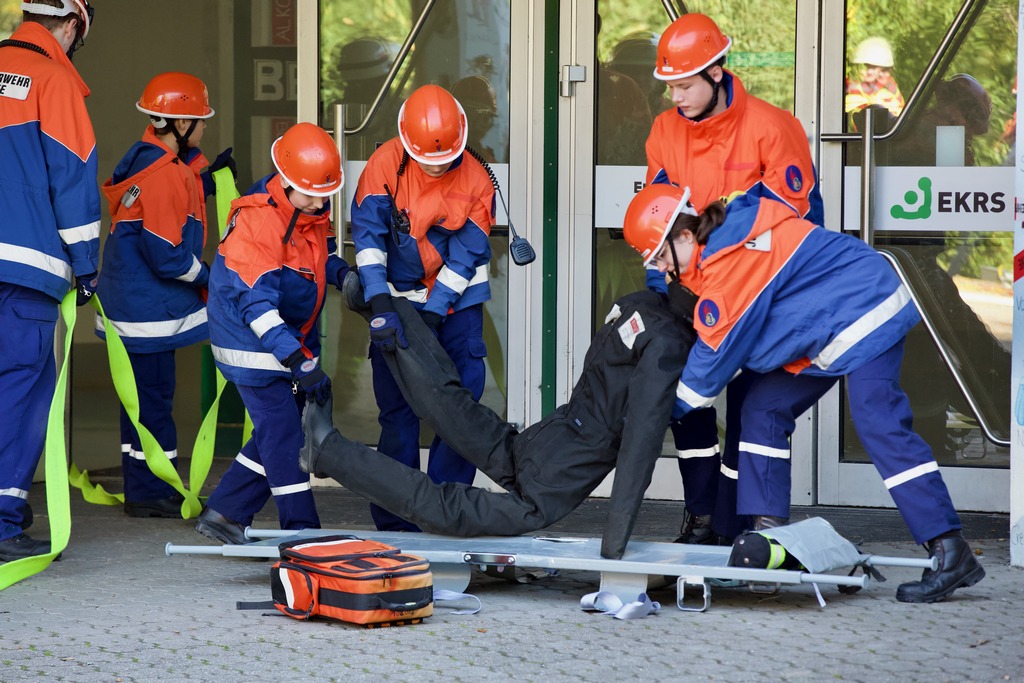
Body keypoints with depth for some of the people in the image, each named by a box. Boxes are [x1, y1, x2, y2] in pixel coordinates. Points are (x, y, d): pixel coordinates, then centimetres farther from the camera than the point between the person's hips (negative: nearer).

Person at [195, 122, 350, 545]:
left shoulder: (313, 210, -1)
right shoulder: (255, 222, -28)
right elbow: (257, 303, -32)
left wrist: (340, 272, -7)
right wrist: (301, 363, -37)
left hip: (294, 338, 9)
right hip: (252, 342, -9)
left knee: (278, 433, 11)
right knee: (282, 434, -11)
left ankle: (222, 514, 21)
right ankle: (302, 530, -7)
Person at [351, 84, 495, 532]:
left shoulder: (476, 182, -11)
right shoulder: (386, 164, -14)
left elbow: (464, 258, -10)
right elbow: (368, 234, -18)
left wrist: (431, 317, -17)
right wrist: (381, 307, -27)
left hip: (456, 299, 1)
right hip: (399, 294, -1)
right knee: (398, 410, -2)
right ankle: (395, 520, 5)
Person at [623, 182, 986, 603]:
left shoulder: (731, 261, -24)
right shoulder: (728, 234, 5)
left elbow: (715, 352, -18)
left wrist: (670, 407, -7)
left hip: (865, 318, -11)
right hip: (826, 335, 11)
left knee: (880, 425, -19)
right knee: (763, 410, 6)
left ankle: (951, 555, -22)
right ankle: (768, 532, 5)